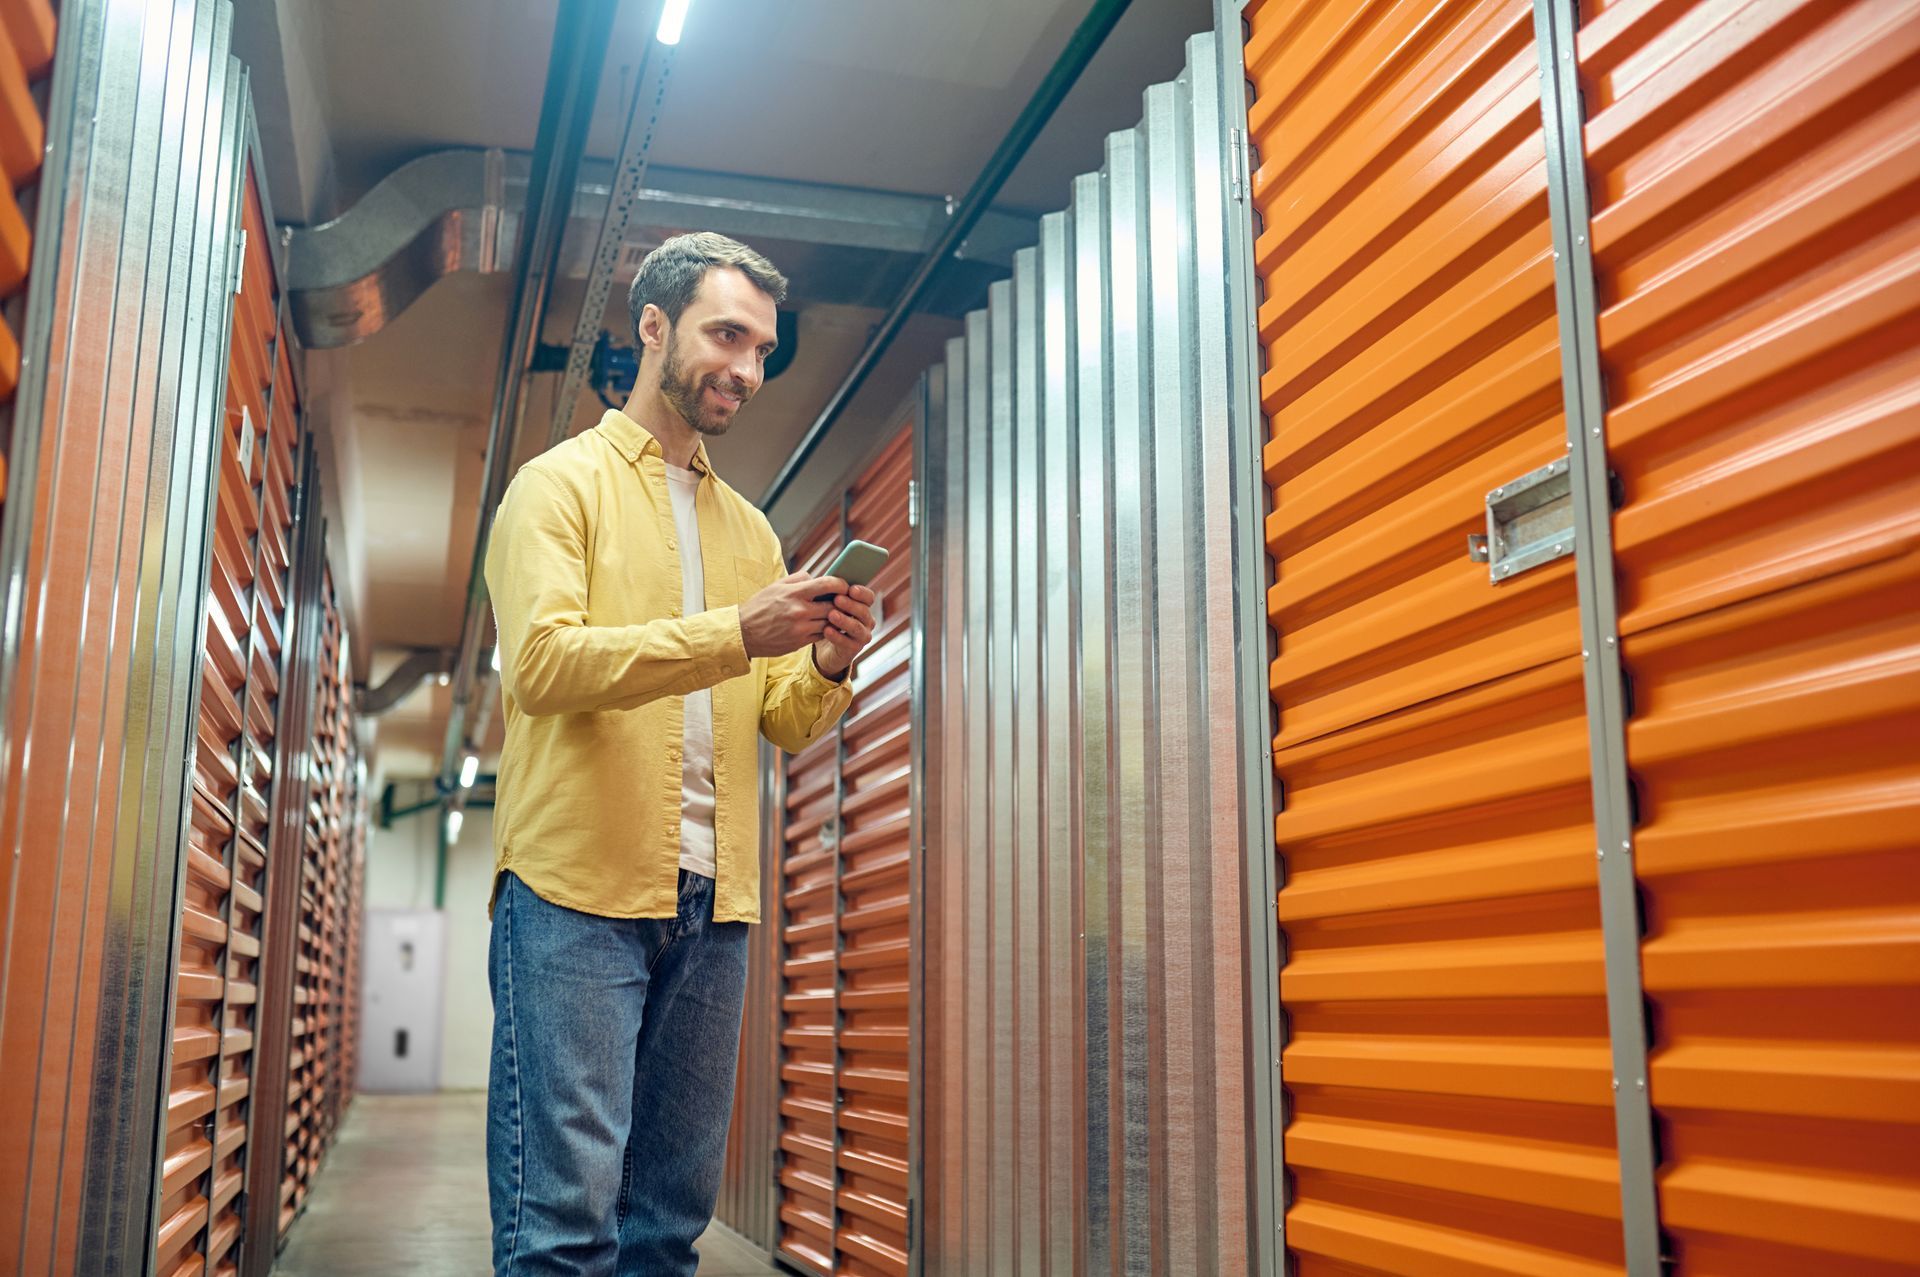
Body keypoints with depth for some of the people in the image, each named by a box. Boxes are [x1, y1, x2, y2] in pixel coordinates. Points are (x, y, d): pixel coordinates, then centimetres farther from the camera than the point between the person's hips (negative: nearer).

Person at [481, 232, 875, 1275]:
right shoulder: (561, 483, 4)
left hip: (712, 909, 6)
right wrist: (734, 632, -20)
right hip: (577, 888, -5)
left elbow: (782, 724, 16)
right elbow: (539, 662, -13)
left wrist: (825, 666, -6)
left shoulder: (752, 530, 20)